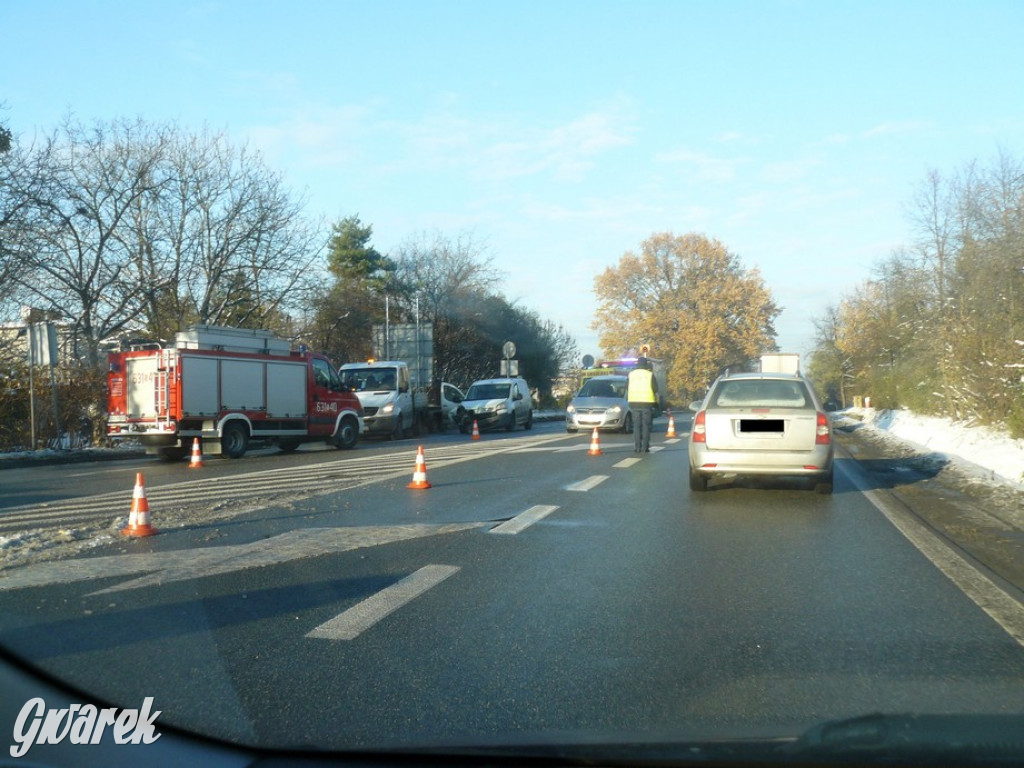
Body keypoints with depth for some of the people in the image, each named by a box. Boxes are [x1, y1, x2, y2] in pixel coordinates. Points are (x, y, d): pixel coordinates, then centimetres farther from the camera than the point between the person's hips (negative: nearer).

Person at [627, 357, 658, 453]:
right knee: (646, 426, 3)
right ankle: (645, 447, 0)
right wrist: (656, 399, 17)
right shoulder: (650, 375, -2)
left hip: (634, 403, 2)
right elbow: (655, 390, 2)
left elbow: (627, 390, 13)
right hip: (647, 403, -2)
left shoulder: (631, 374, 6)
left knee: (636, 426, 6)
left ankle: (637, 447, 1)